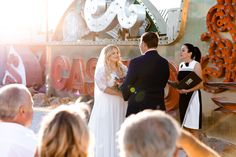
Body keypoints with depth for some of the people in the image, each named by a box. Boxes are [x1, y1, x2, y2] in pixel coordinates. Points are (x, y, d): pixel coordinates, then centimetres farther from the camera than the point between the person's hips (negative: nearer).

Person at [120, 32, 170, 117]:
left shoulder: (135, 62, -12)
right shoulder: (164, 63, 4)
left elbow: (127, 85, -3)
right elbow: (162, 84, 10)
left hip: (137, 107, -5)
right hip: (158, 106, 5)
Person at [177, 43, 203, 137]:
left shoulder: (196, 65, -8)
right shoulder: (181, 65, 10)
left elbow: (200, 84, -11)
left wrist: (188, 90, -24)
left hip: (193, 96, -6)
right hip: (183, 97, 6)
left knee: (192, 127, -4)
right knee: (185, 126, 9)